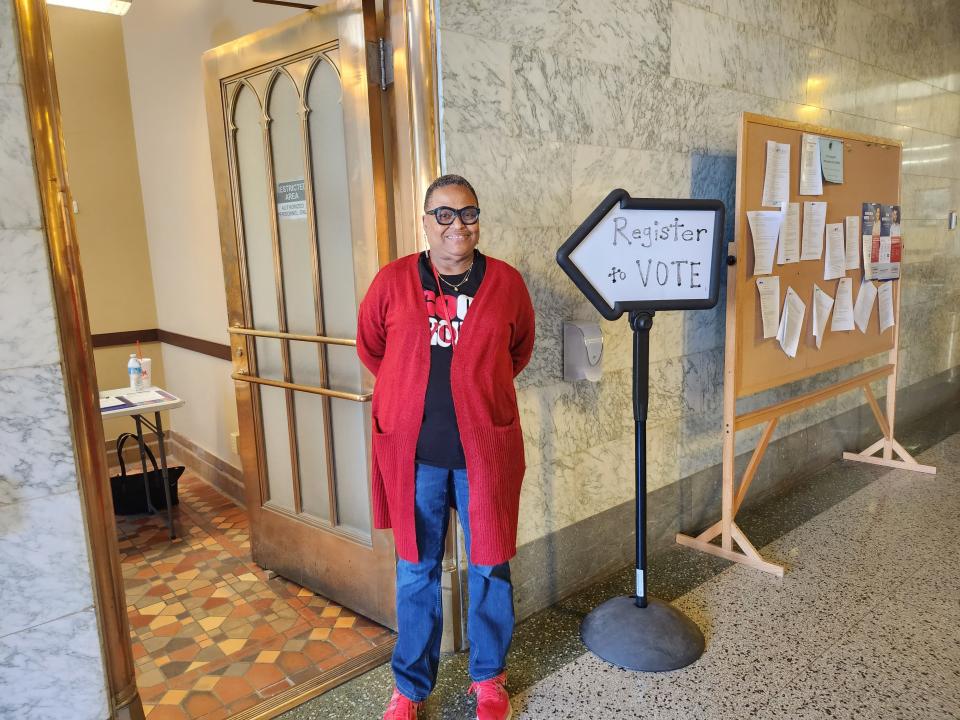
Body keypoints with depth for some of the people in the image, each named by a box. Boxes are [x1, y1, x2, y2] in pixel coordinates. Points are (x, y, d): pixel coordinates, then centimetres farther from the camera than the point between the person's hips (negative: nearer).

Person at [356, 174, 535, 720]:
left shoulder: (507, 283, -2)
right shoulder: (392, 281, -3)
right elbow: (370, 348, 13)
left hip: (484, 450, 0)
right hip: (414, 454, 0)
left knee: (489, 568, 13)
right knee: (417, 572, 14)